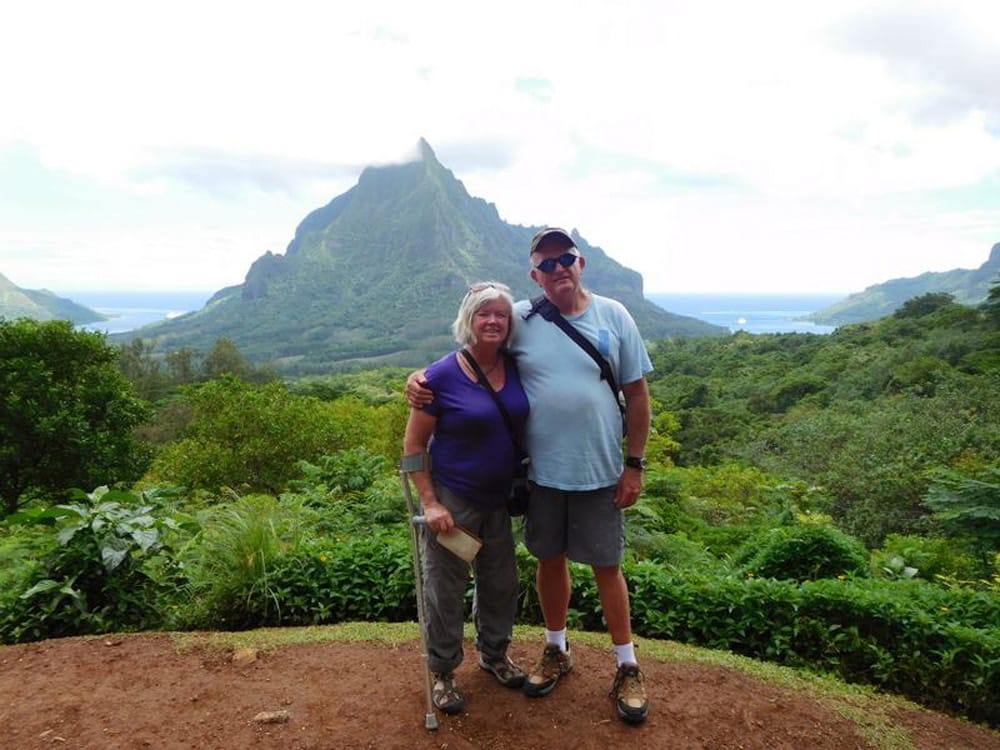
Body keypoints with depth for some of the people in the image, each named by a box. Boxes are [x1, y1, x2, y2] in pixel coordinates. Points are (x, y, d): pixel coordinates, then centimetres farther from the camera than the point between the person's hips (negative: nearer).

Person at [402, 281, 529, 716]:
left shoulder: (516, 368, -3)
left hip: (498, 500, 5)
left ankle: (494, 654, 45)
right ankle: (443, 672, 32)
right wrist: (429, 502, -18)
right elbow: (413, 445, -12)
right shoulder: (443, 375, -17)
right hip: (452, 502, -5)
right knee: (446, 589, 9)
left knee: (500, 582, 20)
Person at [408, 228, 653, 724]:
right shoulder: (520, 319, -4)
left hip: (599, 473, -1)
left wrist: (634, 465, -2)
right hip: (540, 472, 1)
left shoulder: (613, 316, -3)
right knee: (550, 560, 17)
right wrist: (421, 378, -17)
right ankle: (557, 651, 40)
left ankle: (627, 667, 30)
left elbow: (636, 394, -1)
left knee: (606, 567, 10)